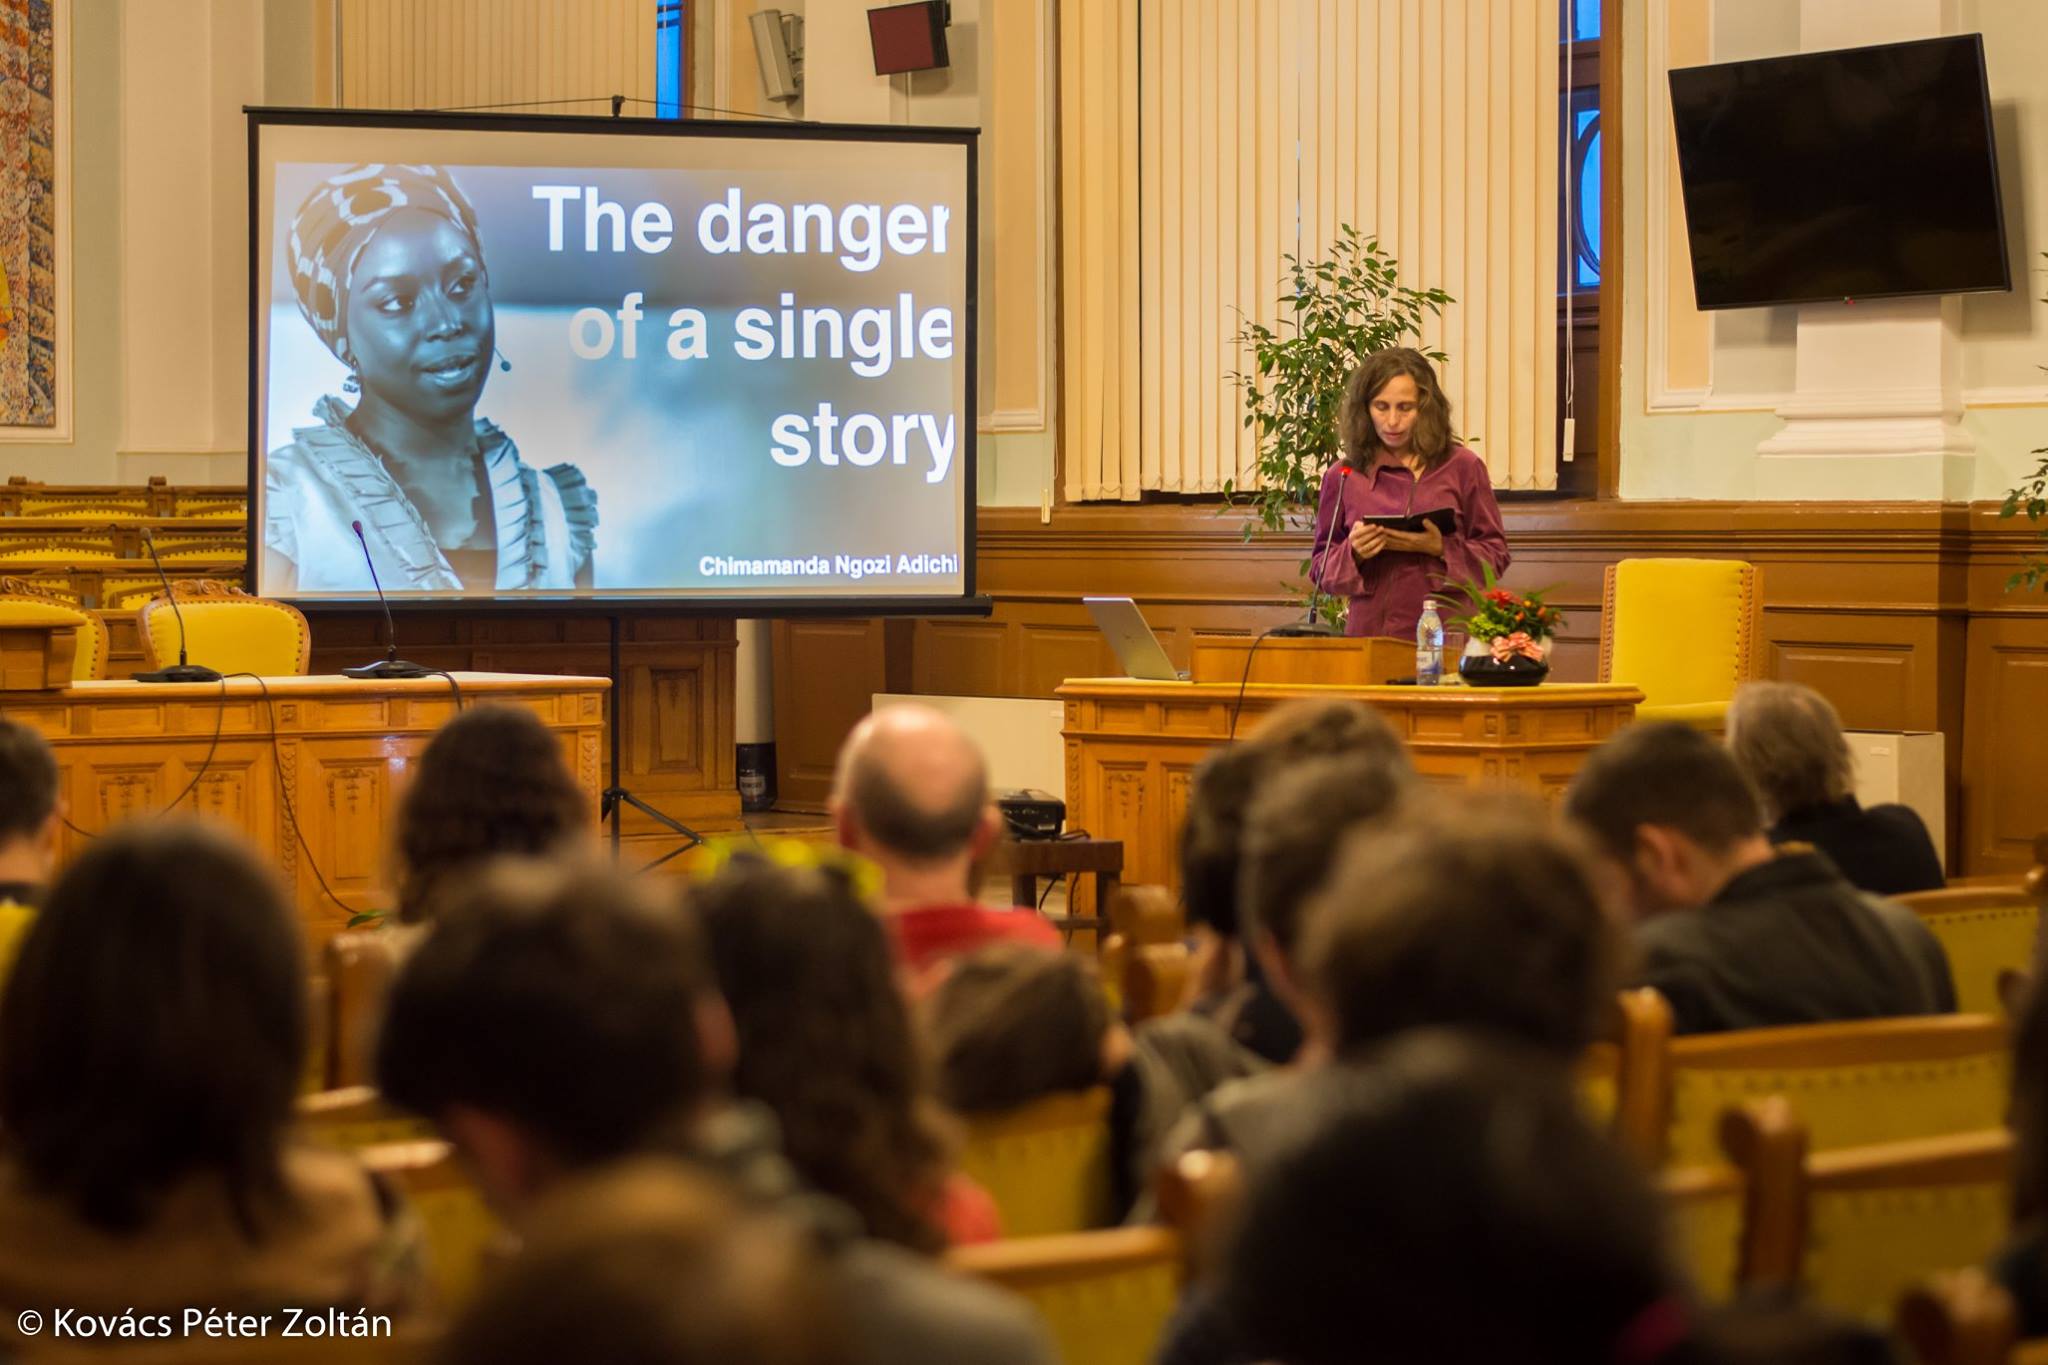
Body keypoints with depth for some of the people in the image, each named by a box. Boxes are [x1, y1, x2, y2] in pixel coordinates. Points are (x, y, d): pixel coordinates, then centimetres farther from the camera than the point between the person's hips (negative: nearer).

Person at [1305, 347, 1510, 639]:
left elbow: (1495, 555, 6)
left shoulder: (1463, 468, 4)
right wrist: (1353, 553, -7)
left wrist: (1440, 548, -10)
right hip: (1369, 633, 1)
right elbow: (1320, 568, 13)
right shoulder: (1342, 476, 7)